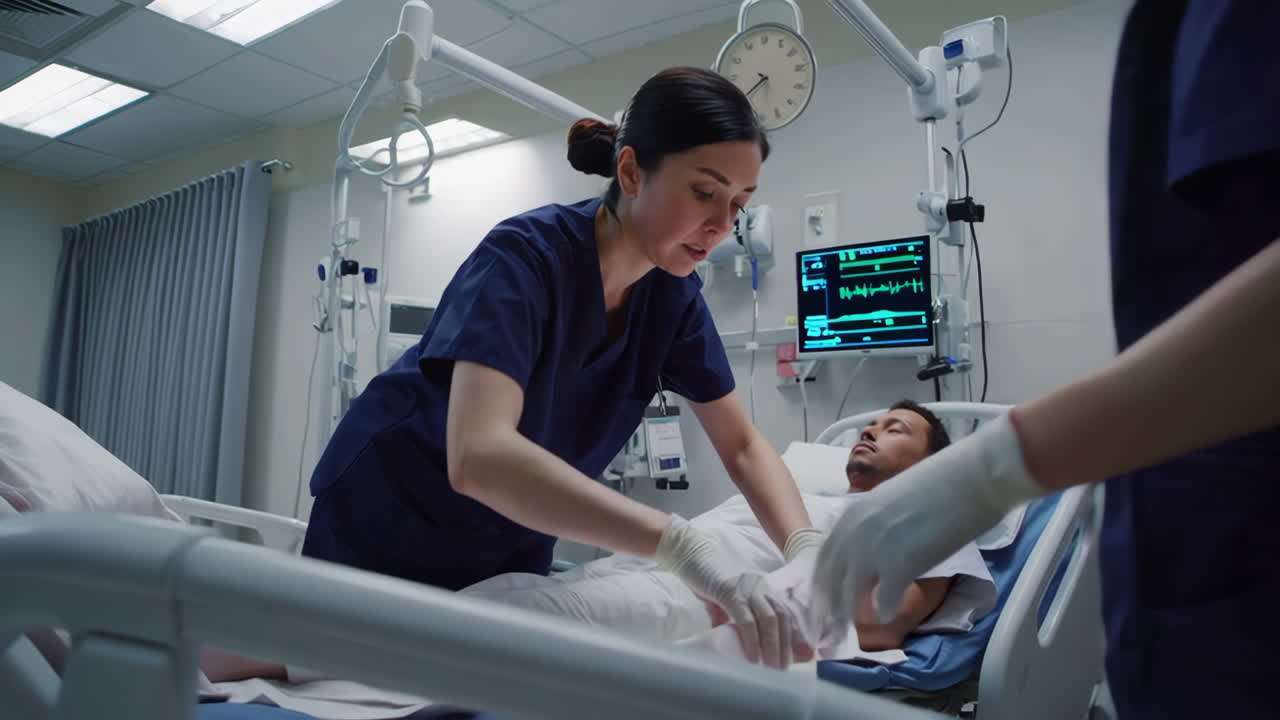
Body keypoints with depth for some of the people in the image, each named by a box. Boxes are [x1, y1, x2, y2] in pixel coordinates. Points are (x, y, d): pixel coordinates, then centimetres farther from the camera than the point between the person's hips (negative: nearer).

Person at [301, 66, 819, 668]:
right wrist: (680, 544, -52)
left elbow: (742, 445, -7)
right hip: (387, 534, -4)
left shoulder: (671, 291, -11)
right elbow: (477, 455, -45)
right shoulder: (526, 256, -30)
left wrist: (806, 547, -26)